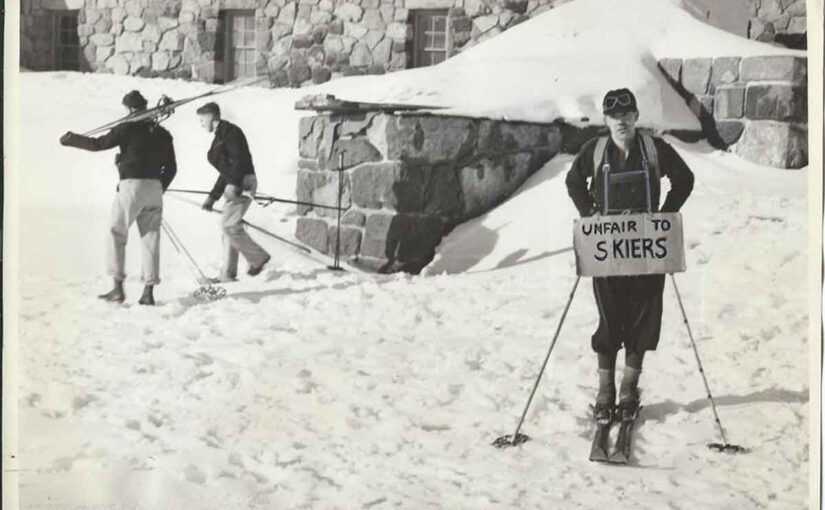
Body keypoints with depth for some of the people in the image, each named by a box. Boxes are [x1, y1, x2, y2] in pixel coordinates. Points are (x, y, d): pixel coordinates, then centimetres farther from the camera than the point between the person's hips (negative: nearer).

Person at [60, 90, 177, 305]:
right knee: (150, 239, 7)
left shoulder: (129, 128, -6)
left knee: (116, 235, 4)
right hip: (155, 190, 5)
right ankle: (149, 292, 4)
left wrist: (72, 139, 11)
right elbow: (171, 168, 15)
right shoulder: (162, 134, 12)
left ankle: (118, 288, 0)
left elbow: (99, 144, -3)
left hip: (132, 186, -5)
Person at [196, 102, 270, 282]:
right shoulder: (219, 137, 23)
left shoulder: (230, 132, -6)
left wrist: (235, 185, -25)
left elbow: (240, 158, -18)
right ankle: (228, 273, 9)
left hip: (242, 183, -10)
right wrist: (213, 196, 23)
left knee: (229, 224, -14)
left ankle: (257, 257, -4)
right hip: (234, 186, 10)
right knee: (229, 226, 7)